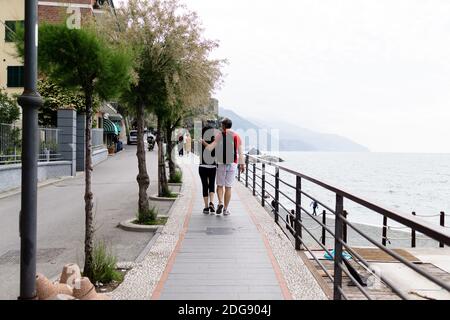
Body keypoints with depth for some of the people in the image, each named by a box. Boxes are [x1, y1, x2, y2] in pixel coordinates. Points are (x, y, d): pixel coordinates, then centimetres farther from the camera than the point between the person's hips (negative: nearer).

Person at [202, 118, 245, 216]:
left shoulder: (219, 136, -3)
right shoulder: (236, 136, 3)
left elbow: (210, 147, -11)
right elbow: (240, 152, 1)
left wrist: (203, 142, 5)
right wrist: (242, 164, 7)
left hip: (221, 164, -1)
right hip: (232, 164, 1)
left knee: (220, 185, 13)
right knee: (228, 187, 6)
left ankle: (220, 203, -8)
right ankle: (226, 209, 8)